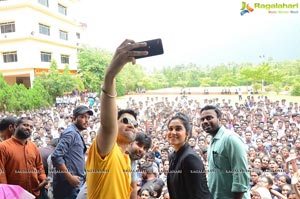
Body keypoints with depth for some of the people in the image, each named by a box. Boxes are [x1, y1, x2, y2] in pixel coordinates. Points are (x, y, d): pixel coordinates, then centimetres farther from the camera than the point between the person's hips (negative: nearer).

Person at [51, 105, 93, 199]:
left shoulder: (76, 134, 15)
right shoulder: (70, 132, -15)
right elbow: (56, 156, -25)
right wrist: (70, 177, -21)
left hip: (75, 185, 9)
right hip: (67, 186, -9)